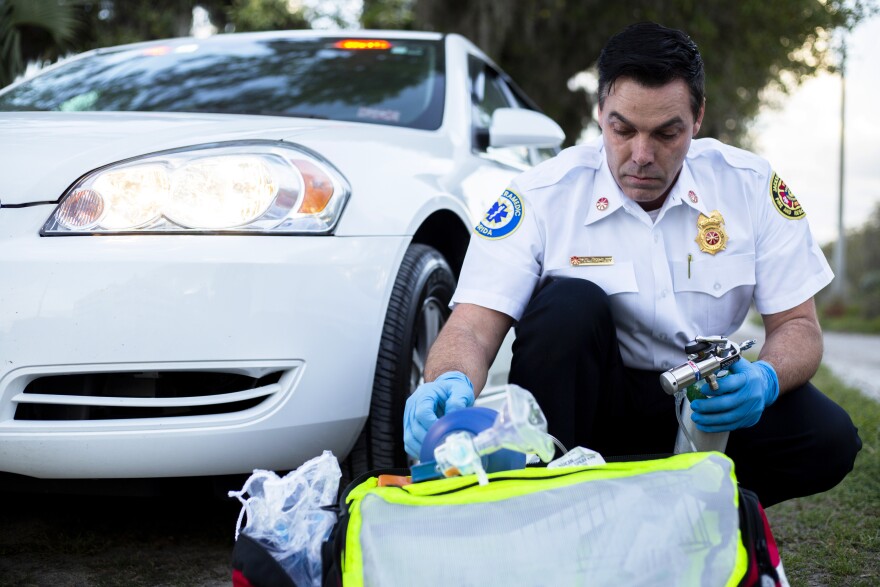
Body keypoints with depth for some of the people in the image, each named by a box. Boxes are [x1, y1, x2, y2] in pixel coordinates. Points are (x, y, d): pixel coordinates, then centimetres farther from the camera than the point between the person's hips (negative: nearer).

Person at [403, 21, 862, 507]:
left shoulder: (751, 186, -7)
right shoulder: (541, 196, -13)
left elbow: (797, 325, -4)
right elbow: (474, 326, -21)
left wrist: (766, 380, -28)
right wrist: (450, 384, -45)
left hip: (704, 407, 3)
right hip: (590, 397, -2)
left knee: (829, 438, -23)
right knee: (570, 303, -31)